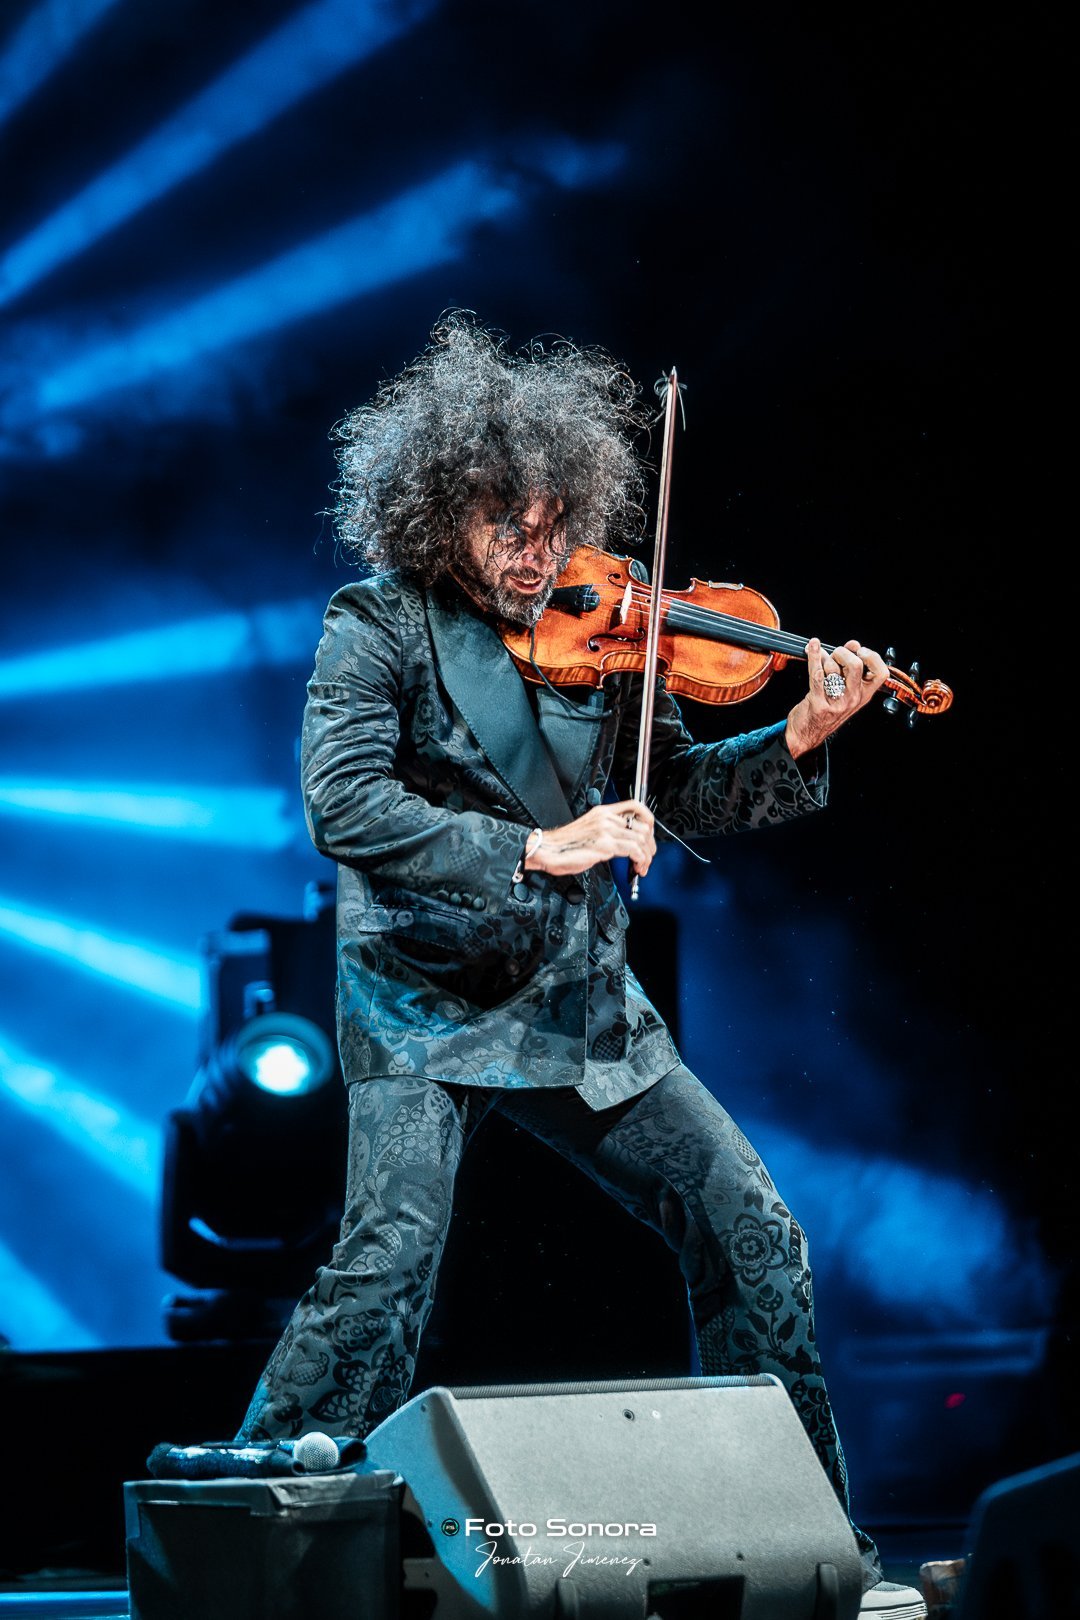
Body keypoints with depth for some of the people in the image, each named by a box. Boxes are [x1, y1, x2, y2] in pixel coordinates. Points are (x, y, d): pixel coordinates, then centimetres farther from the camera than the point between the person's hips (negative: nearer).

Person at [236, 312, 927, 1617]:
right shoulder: (380, 628, -8)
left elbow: (676, 797, 10)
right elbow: (343, 802, -21)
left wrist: (796, 746, -7)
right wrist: (532, 850, -26)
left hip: (581, 1006, 5)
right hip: (426, 1004, -5)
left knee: (749, 1228, 5)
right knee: (393, 1248, -24)